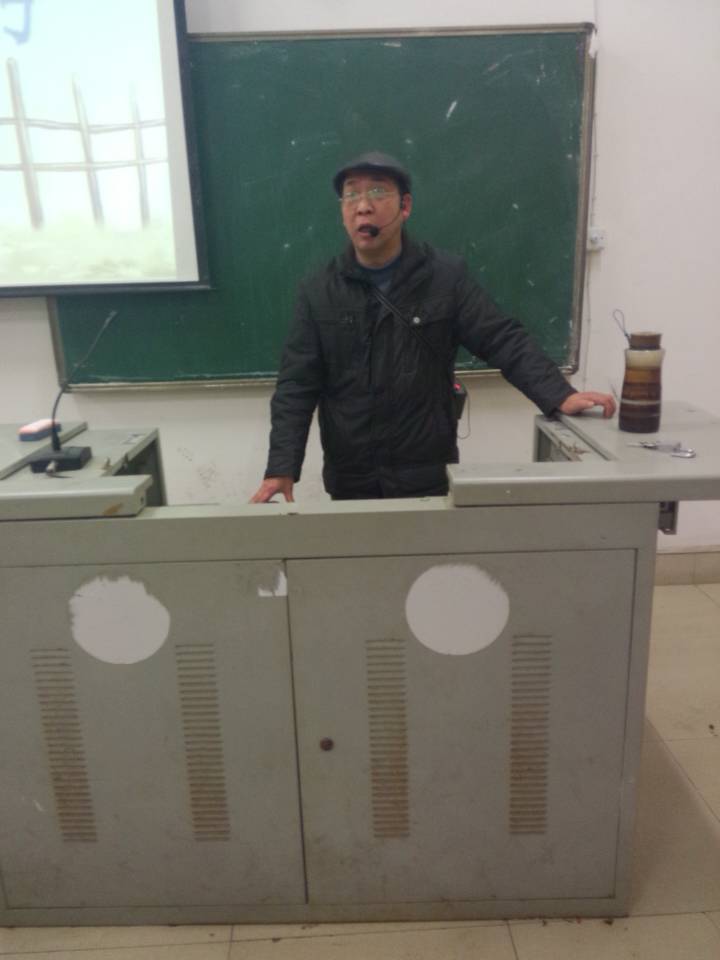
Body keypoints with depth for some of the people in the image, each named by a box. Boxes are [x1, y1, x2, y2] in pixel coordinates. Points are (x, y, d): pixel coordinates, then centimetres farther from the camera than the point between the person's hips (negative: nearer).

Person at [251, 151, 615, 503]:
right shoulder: (318, 291, -1)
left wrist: (559, 395, -20)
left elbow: (504, 341, -6)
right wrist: (281, 468, -15)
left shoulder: (446, 276, -3)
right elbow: (297, 386, -5)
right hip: (349, 480, 1)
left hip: (428, 476, -1)